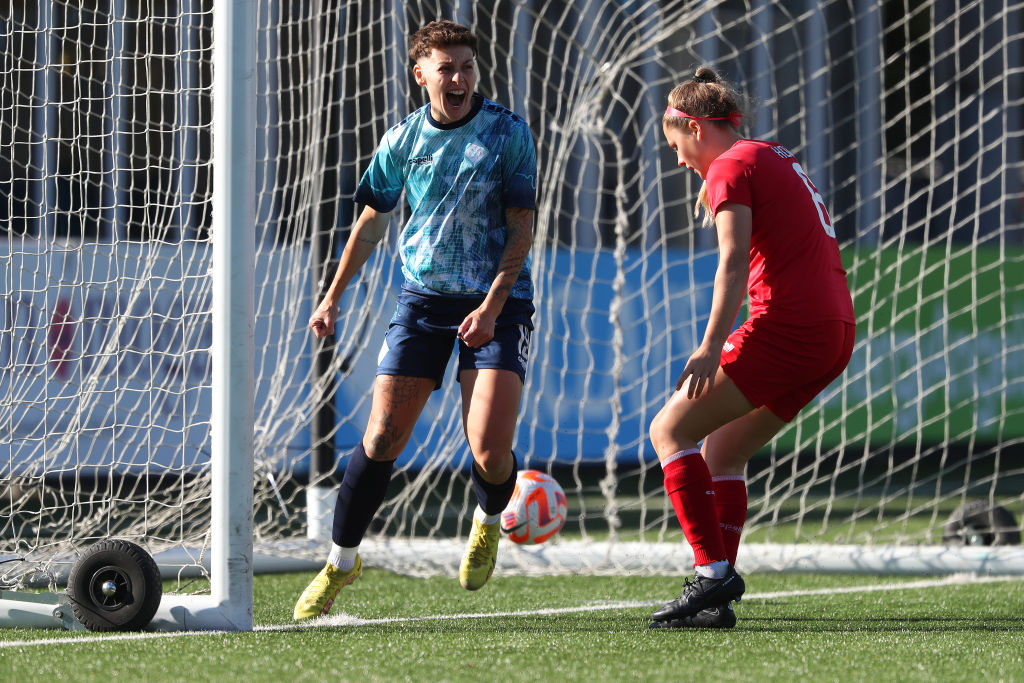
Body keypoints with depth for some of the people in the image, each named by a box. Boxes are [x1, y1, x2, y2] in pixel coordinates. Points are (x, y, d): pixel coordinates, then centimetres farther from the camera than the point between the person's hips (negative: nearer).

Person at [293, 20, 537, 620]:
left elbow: (522, 227, -6)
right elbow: (373, 221, 16)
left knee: (490, 450, -15)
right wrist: (333, 297, 15)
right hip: (423, 299, 2)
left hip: (498, 301, -2)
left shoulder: (509, 132, -5)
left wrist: (491, 306, -16)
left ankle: (489, 522, 21)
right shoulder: (403, 140, 3)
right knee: (383, 436, -5)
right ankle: (341, 562, 12)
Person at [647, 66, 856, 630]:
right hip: (836, 331, 9)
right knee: (722, 451, 15)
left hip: (787, 325, -9)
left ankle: (712, 571, -14)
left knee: (669, 431, -4)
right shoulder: (780, 160, 24)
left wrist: (711, 347, -24)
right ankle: (716, 601, 9)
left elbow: (734, 259, -17)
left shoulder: (732, 166, -4)